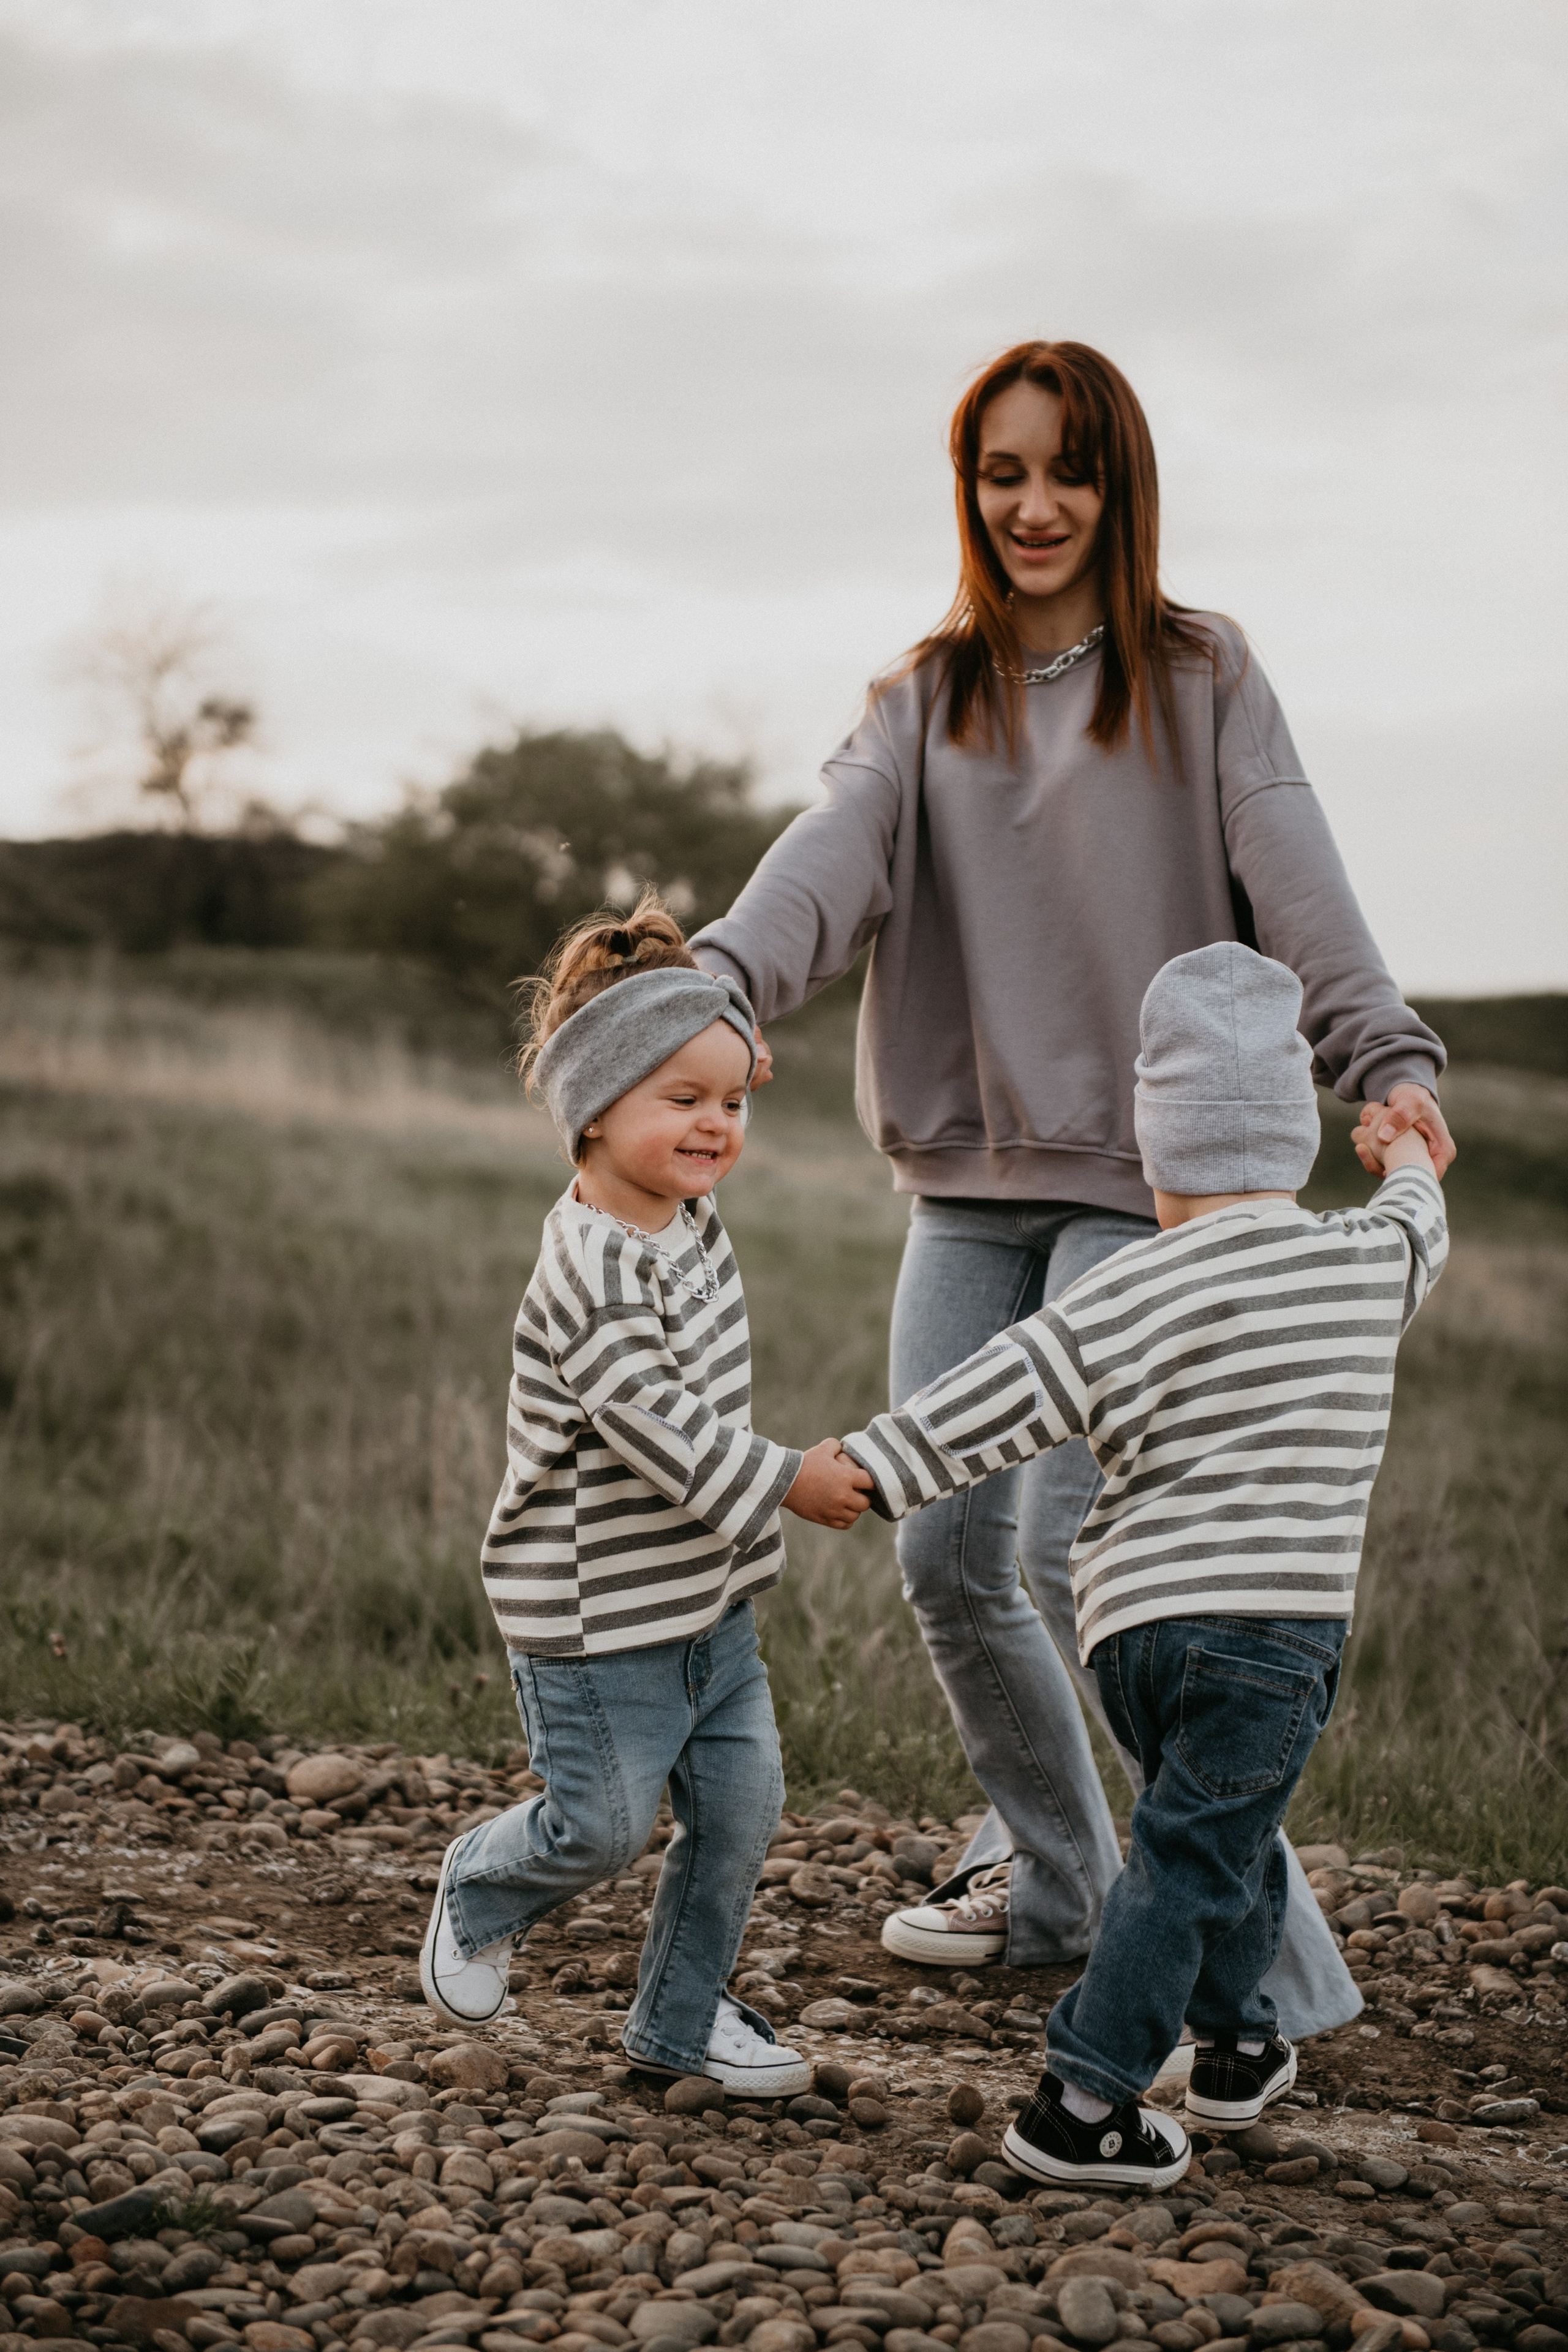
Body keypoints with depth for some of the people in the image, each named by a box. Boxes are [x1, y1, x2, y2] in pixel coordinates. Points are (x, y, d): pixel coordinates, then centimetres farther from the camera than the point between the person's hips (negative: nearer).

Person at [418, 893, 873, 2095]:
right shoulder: (594, 1273, -25)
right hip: (601, 1611, -8)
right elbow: (654, 1425, -28)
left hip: (713, 1595, 9)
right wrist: (788, 1481, -22)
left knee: (742, 1804, 8)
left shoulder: (689, 1219, 3)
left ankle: (684, 2014, 25)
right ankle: (480, 1894, 35)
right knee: (604, 1823, 3)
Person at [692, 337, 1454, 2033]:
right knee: (944, 1556, 4)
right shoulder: (927, 701, 12)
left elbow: (1294, 884, -13)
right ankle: (1052, 1878, 27)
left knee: (1071, 1540, -16)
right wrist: (720, 978, -28)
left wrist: (1386, 1056, -32)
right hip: (968, 1188, 5)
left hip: (1144, 1179, -4)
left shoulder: (1202, 681, 2)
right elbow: (835, 852, -7)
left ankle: (1257, 1945, -5)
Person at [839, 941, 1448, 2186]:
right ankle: (1081, 2105, -2)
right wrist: (1412, 1167, 49)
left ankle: (1237, 2039, 38)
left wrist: (859, 1471, 2)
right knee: (1193, 1860, 0)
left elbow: (996, 1404, -7)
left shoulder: (1124, 1299, -2)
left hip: (1137, 1618, 3)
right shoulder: (1365, 1260, 3)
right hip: (1268, 1619, -3)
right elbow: (1419, 1233, 27)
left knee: (1219, 1835, 23)